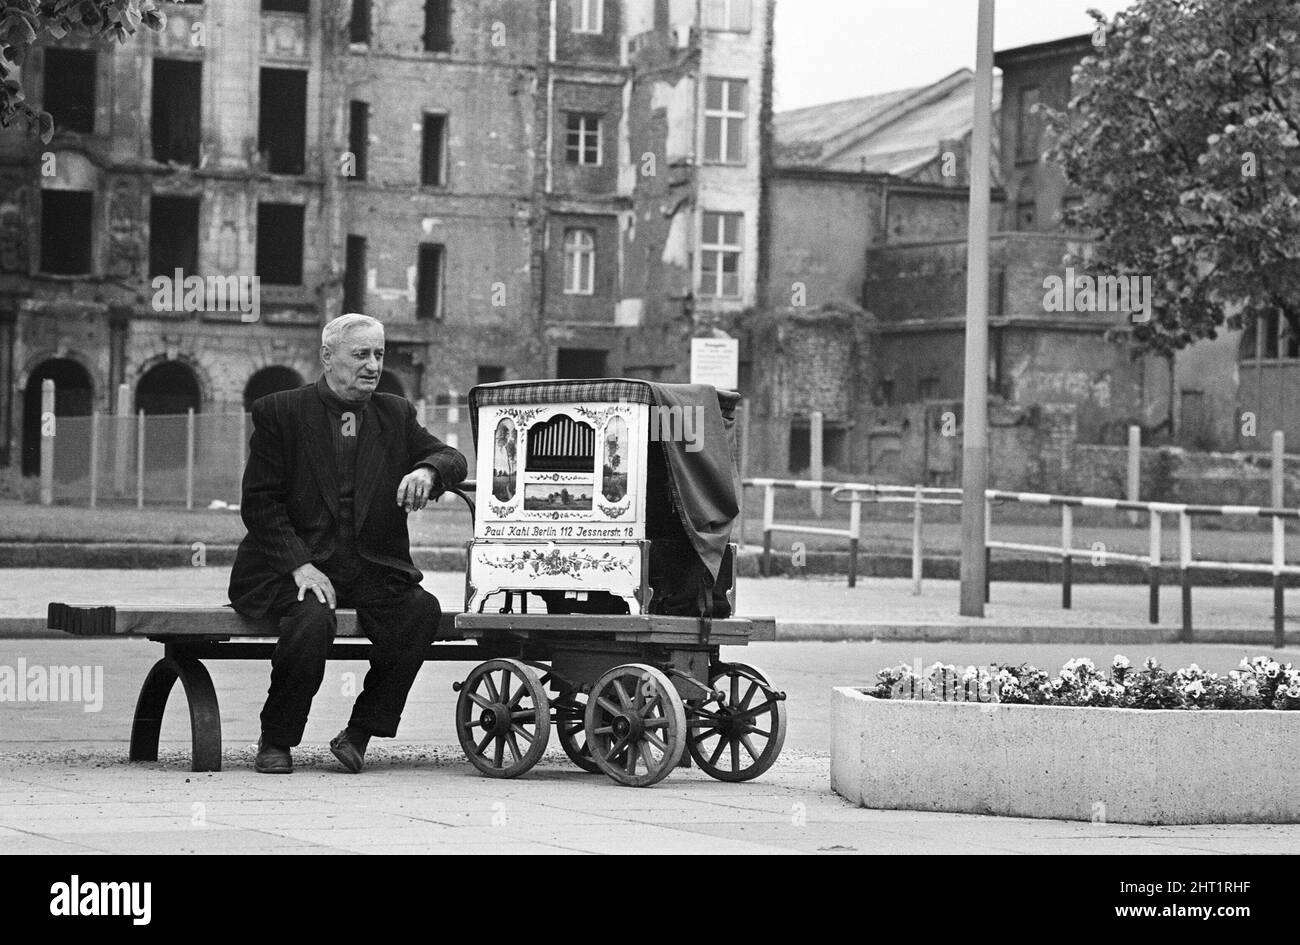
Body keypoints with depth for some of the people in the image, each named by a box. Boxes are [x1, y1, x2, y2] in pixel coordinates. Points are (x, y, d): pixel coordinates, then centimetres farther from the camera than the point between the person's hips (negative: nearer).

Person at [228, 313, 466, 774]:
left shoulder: (395, 415, 15)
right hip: (297, 563, -4)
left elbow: (452, 458, 8)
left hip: (372, 567, 4)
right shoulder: (279, 412, 1)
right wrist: (299, 565, -17)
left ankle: (359, 735, -13)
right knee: (314, 619, -34)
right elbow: (259, 502, -3)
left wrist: (427, 471, -18)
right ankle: (275, 742, -12)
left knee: (421, 609, -26)